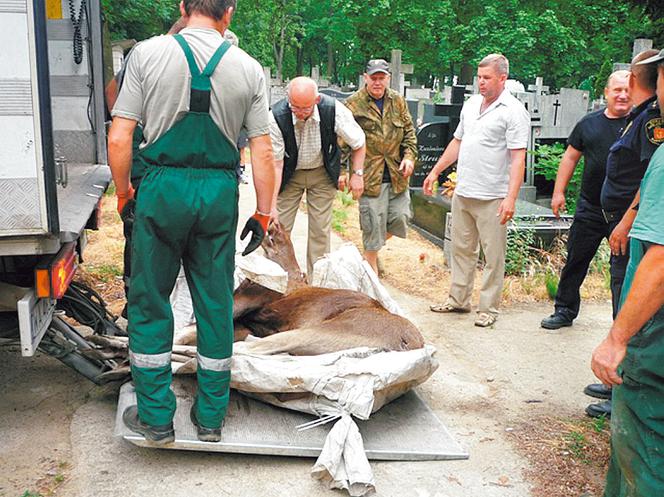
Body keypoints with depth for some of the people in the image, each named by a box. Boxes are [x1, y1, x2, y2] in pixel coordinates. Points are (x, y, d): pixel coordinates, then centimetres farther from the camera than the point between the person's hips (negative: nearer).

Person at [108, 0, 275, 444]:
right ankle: (211, 417, 23)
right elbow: (263, 153, 1)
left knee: (150, 301, 11)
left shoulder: (148, 53, -2)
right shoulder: (248, 68, 2)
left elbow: (119, 140, -5)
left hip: (162, 189, -1)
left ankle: (156, 417, 19)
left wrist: (123, 190, 11)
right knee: (216, 306, 11)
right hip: (220, 193, 2)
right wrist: (263, 213, 9)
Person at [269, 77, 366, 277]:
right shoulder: (277, 117, -27)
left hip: (322, 173, 1)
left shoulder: (333, 110, -25)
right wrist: (272, 206, -25)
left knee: (320, 230, 2)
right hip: (289, 175, 0)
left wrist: (357, 174, -7)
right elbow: (276, 163, -22)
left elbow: (358, 143, -6)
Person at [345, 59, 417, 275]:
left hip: (397, 175, 5)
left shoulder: (398, 101, 8)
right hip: (369, 175, -4)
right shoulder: (353, 104, -6)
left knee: (400, 218, 7)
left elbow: (409, 132, 15)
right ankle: (372, 270, 18)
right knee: (373, 223, 1)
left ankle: (375, 245, 34)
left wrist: (409, 156, -1)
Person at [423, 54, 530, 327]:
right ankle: (459, 300, 26)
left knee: (493, 256, 1)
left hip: (492, 198, -7)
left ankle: (489, 308, 11)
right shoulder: (471, 104, 13)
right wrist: (435, 171, 20)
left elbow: (518, 158, -15)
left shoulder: (514, 111, -9)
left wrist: (511, 198, -22)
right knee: (461, 249, 15)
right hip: (462, 192, 7)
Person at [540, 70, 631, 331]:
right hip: (590, 209, 3)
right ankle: (565, 310, 24)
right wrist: (558, 192, 7)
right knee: (575, 260, 10)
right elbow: (570, 157, 13)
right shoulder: (589, 123, 7)